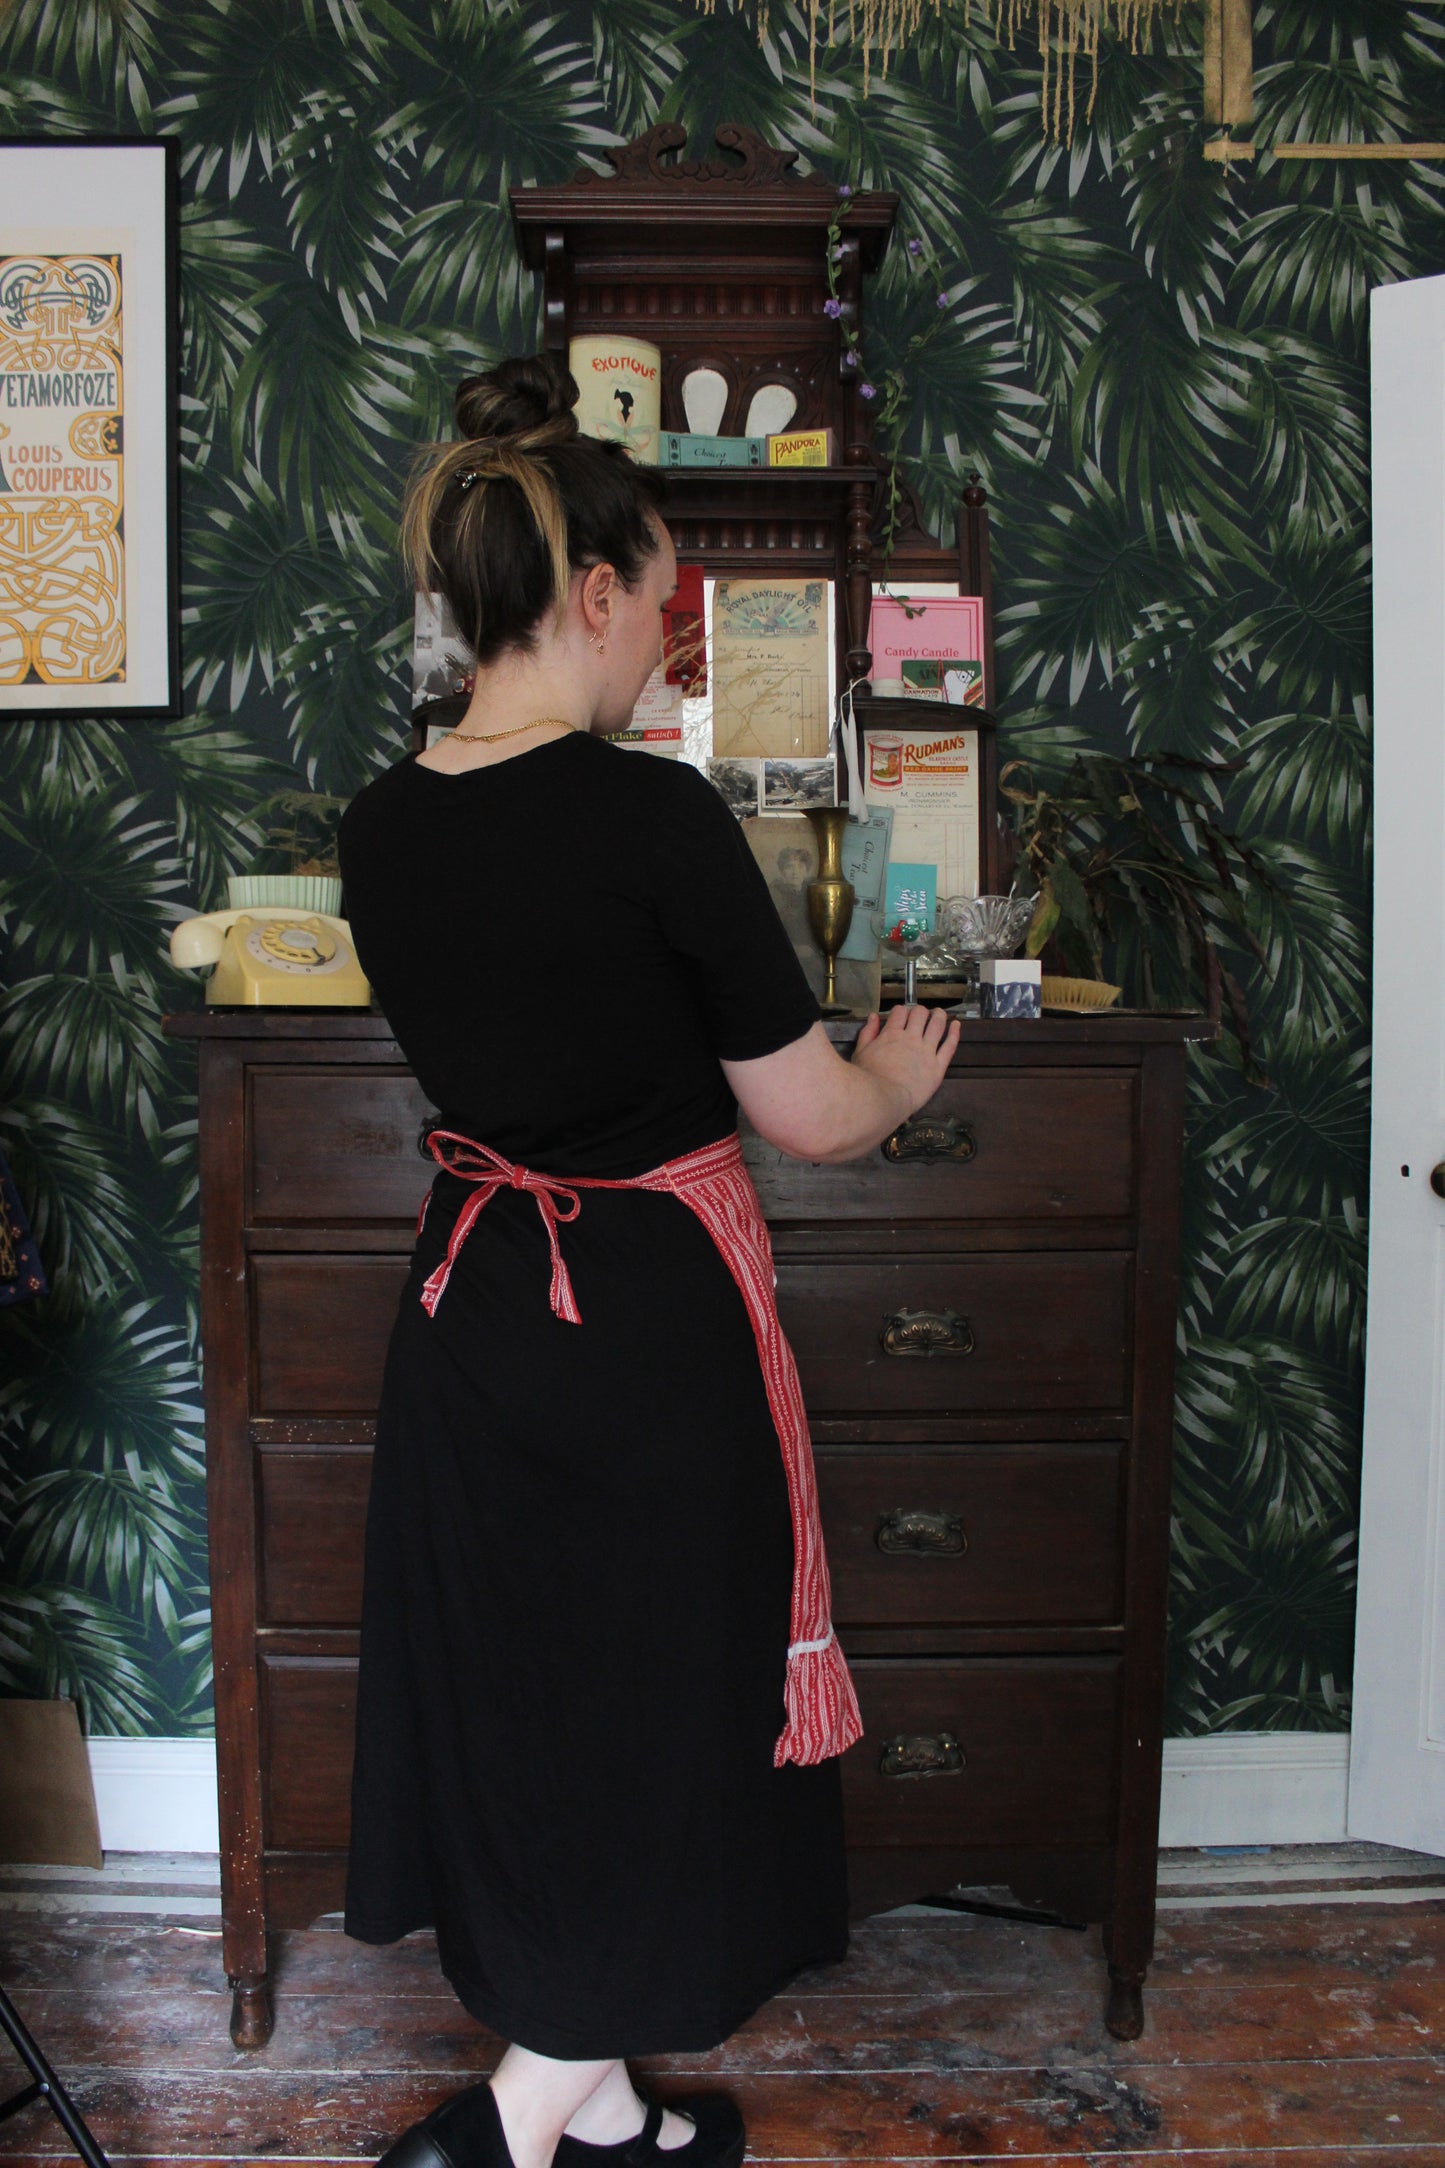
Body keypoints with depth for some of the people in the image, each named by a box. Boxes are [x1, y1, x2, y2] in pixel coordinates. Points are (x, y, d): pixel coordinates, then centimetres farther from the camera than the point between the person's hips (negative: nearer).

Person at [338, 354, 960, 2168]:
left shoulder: (380, 829, -1)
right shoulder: (655, 815, -21)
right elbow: (808, 1120, -13)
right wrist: (898, 1076, 9)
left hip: (470, 1315, 7)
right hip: (651, 1328, -6)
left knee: (523, 1699, 19)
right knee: (657, 1707, 14)